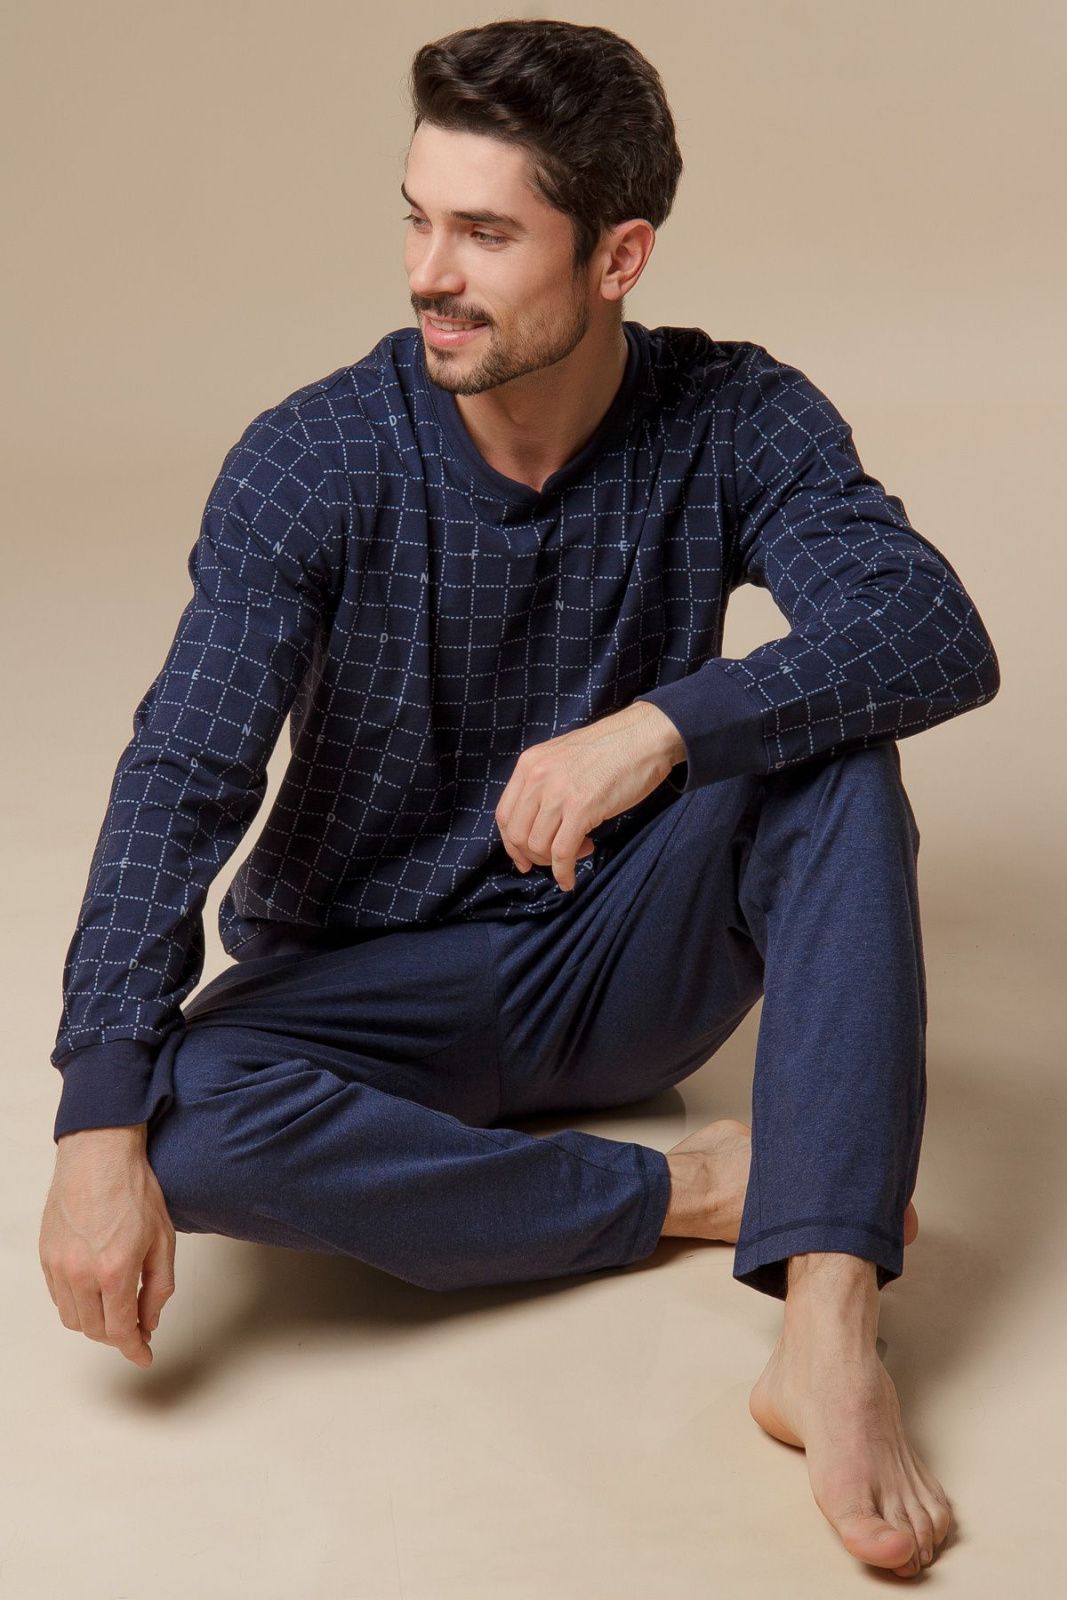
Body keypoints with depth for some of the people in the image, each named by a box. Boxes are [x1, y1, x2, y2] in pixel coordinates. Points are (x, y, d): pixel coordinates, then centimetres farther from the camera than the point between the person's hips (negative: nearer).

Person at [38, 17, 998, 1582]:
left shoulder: (733, 421, -12)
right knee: (184, 1121, -32)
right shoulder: (313, 463, -16)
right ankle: (684, 1189, -17)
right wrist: (100, 1123, -34)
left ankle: (829, 1332, -36)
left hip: (630, 957, 1)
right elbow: (181, 782, -23)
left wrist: (667, 725, -41)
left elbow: (943, 637, -26)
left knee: (831, 739, -27)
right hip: (380, 984, 0)